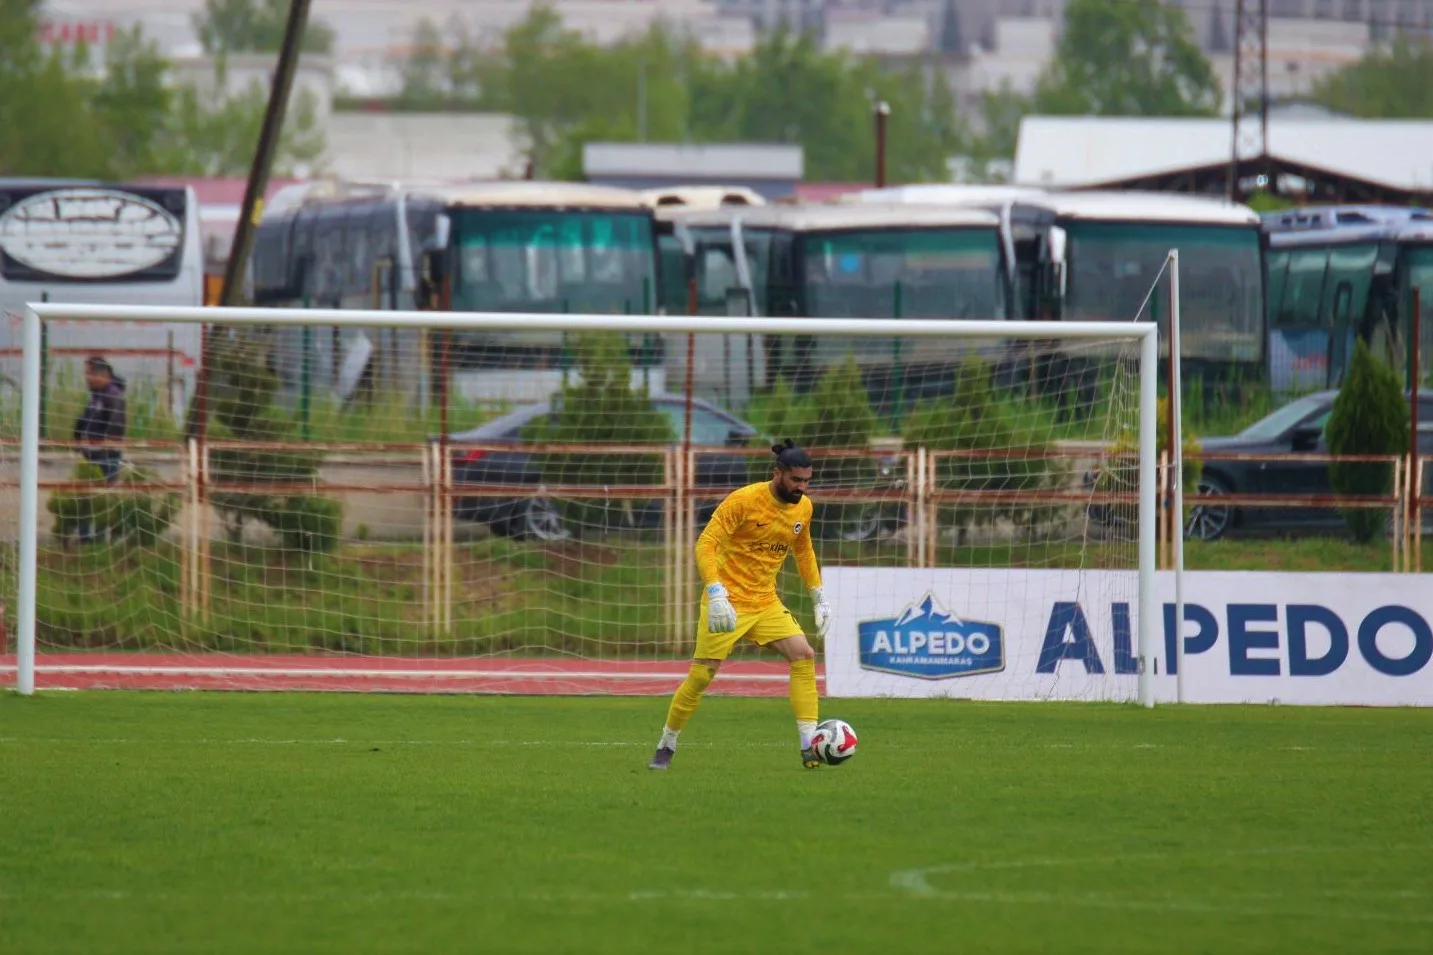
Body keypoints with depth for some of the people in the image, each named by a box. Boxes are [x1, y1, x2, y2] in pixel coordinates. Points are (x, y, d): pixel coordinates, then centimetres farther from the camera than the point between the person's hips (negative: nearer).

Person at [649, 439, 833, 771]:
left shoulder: (803, 508, 3)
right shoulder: (744, 500, -17)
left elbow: (803, 551, 22)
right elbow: (706, 544, -20)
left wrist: (819, 597, 17)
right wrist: (716, 594, -31)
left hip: (766, 603, 5)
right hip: (728, 603, -5)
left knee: (803, 655, -14)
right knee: (702, 675, -5)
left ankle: (810, 748, -14)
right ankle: (665, 747, 15)